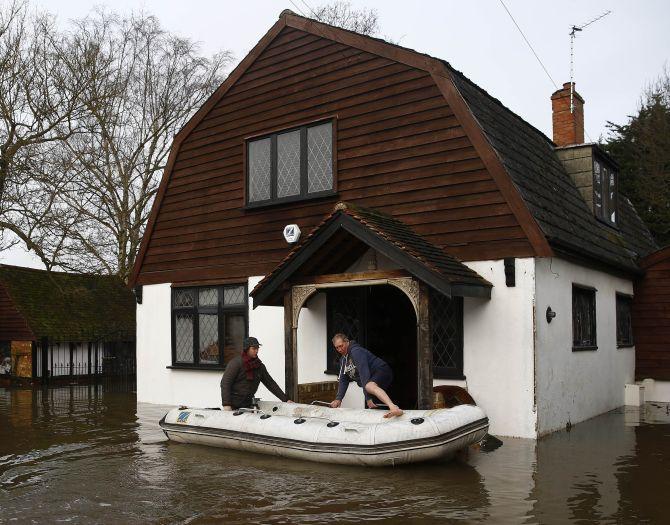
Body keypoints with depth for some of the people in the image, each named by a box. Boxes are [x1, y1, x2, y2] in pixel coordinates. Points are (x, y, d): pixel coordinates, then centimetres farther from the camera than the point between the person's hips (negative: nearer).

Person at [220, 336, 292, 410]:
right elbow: (225, 383, -15)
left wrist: (285, 399, 6)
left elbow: (270, 383, 11)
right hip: (233, 405, -5)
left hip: (247, 405, 5)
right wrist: (226, 404, -25)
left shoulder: (259, 366, 7)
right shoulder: (236, 362, -11)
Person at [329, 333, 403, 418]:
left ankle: (393, 407, -65)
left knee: (370, 386, -40)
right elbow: (343, 380, 14)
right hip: (372, 379, 11)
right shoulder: (343, 359, 15)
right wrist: (338, 399, 0)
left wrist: (368, 398, -29)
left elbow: (363, 371, -25)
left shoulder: (356, 351, -15)